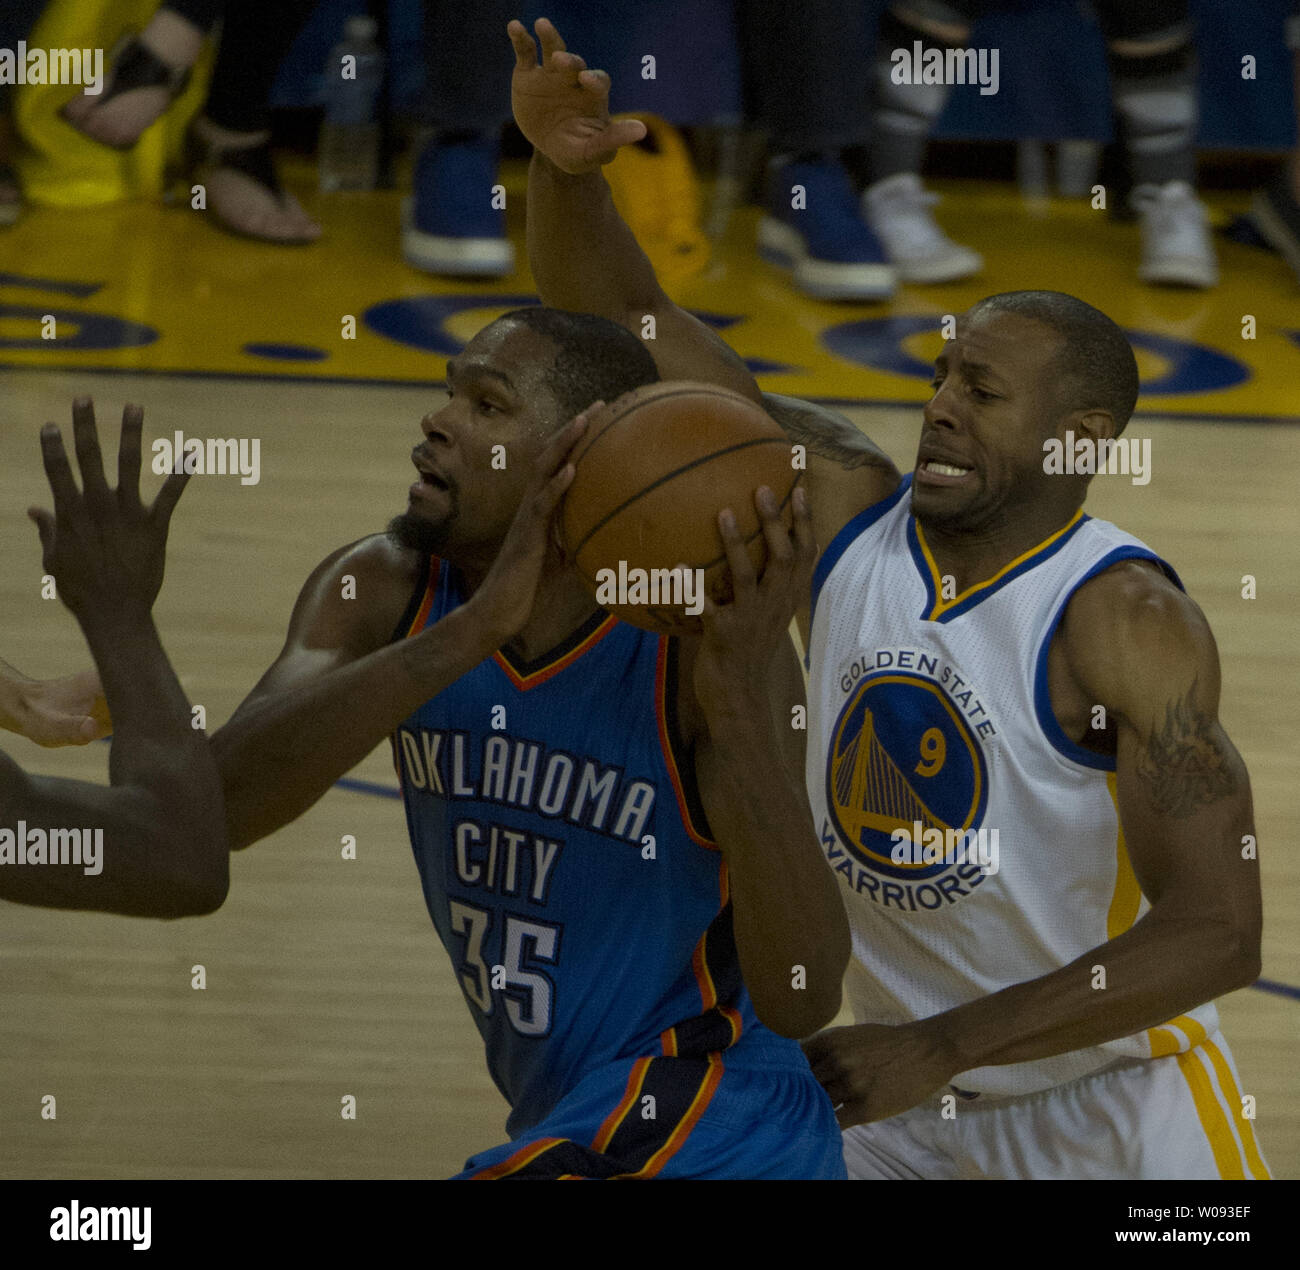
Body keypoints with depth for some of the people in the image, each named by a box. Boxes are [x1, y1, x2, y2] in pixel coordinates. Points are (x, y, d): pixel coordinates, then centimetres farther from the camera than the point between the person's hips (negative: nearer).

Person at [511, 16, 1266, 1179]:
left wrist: (938, 1051, -28)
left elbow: (1217, 933, -25)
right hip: (908, 1102, 5)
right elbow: (617, 325, -3)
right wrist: (568, 169, -24)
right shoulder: (844, 511, -4)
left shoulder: (1125, 621, -20)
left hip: (1108, 1108, -5)